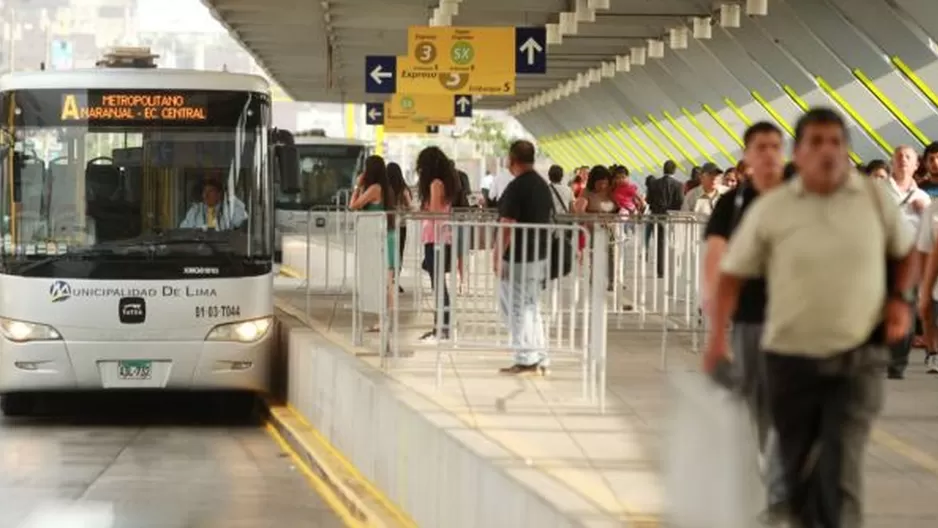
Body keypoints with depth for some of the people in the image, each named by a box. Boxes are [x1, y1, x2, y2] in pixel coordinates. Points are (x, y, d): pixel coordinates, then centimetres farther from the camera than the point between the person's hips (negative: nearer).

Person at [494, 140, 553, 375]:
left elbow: (507, 225, -20)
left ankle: (527, 360, -1)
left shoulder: (517, 187, -16)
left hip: (517, 258, -8)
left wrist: (498, 256, -15)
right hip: (539, 256, 8)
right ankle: (540, 359, 15)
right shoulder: (543, 186, 11)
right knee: (532, 307, 15)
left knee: (517, 307, -1)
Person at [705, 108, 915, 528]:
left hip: (858, 359, -1)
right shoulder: (770, 209, -4)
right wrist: (718, 335, -8)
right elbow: (731, 272, 2)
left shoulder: (876, 199, -1)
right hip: (791, 357, 1)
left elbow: (904, 250, 17)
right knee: (799, 469, 13)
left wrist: (900, 298, 2)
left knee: (841, 469, -15)